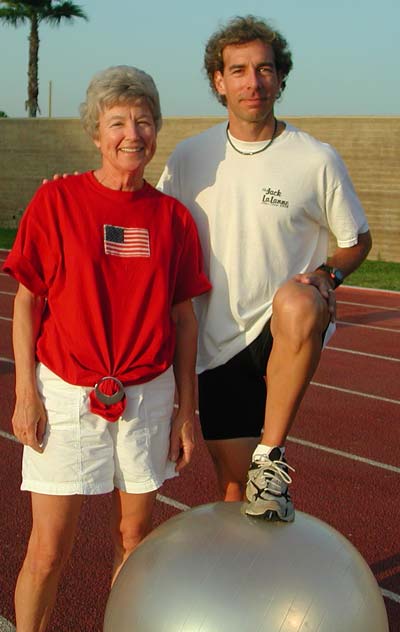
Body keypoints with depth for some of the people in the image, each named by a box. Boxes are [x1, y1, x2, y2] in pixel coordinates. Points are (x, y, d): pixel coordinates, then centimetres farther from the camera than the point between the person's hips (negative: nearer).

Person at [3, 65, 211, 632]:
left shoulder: (172, 216, 2)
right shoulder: (56, 200, -5)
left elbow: (183, 319, 6)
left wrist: (186, 411, 5)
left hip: (147, 396, 3)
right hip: (66, 394, -2)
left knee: (134, 538, 14)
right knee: (48, 551, 0)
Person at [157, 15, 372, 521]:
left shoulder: (316, 160, -5)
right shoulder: (188, 158, 2)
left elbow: (357, 240, 6)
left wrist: (326, 275, -14)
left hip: (288, 332, -3)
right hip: (219, 342, 3)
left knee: (296, 304, -39)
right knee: (234, 487, 6)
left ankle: (271, 457, -21)